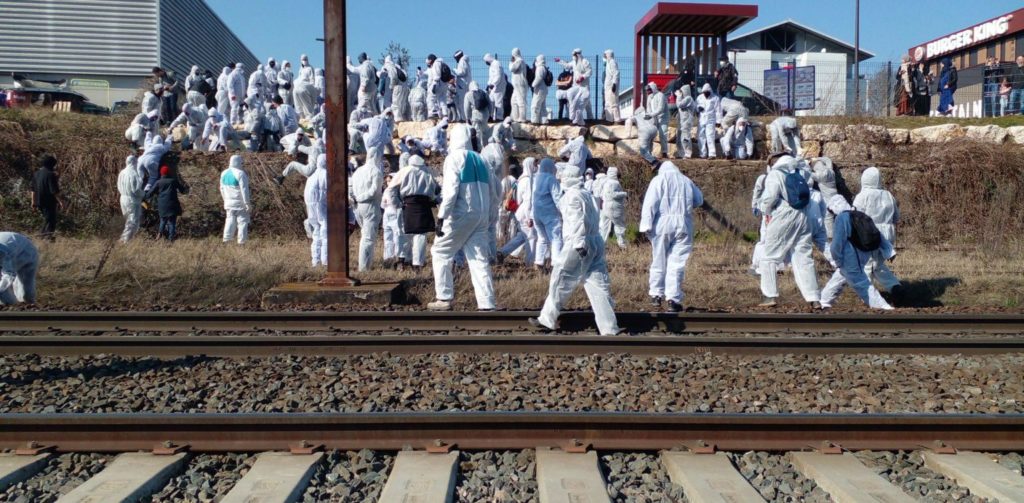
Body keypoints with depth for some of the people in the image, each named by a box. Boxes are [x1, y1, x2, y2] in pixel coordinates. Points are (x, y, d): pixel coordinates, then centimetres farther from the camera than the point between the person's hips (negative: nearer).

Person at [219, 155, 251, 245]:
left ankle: (227, 239, 13)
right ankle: (241, 241, 3)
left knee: (230, 220, 15)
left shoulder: (224, 173, 6)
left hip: (228, 202, 6)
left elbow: (222, 189, 14)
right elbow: (244, 190, -18)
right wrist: (248, 203, -14)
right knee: (242, 221, 3)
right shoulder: (240, 174, -17)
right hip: (240, 203, -6)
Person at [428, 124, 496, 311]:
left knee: (441, 252, 8)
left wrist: (441, 216, -15)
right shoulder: (479, 160, 16)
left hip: (461, 214, -6)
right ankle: (487, 304, 0)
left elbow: (450, 190, -15)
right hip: (481, 216, 6)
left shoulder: (454, 158, -5)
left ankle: (444, 299, 5)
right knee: (479, 259, 6)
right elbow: (490, 190, 15)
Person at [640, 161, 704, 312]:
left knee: (659, 261, 11)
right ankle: (673, 299, -6)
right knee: (677, 263, -1)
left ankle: (656, 295, 18)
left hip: (662, 224, -1)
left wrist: (646, 224, -10)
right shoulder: (686, 181, 15)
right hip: (683, 225, 1)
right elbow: (699, 200, 20)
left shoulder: (659, 180, 5)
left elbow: (650, 203, -7)